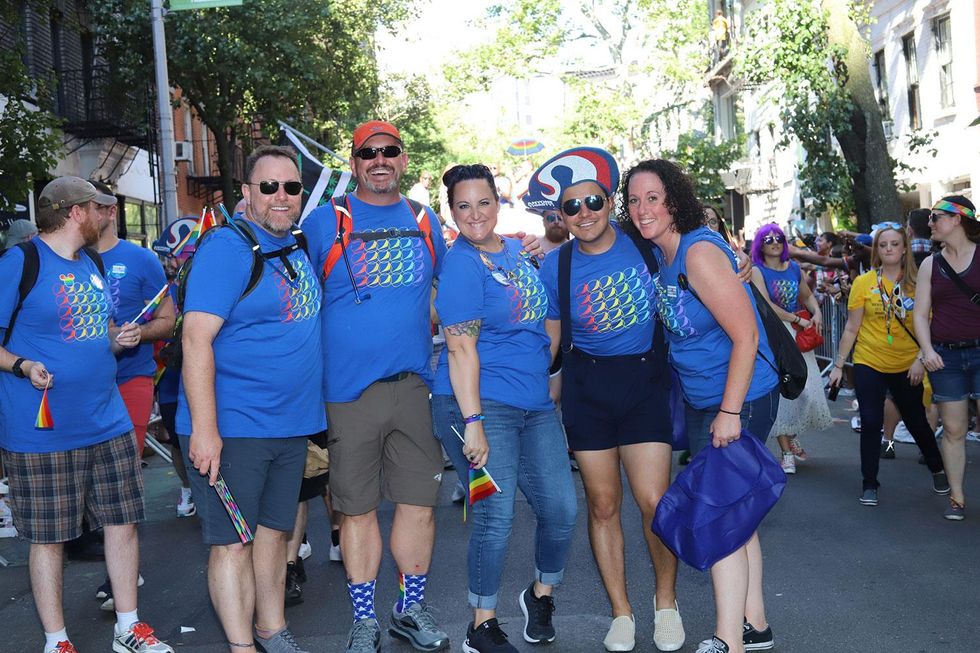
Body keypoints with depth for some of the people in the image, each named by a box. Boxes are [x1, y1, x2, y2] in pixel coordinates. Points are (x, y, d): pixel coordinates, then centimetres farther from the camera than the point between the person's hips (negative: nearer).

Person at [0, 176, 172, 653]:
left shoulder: (93, 263, 15)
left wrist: (120, 339, 5)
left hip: (109, 422, 7)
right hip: (42, 431, -7)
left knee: (122, 522, 10)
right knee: (47, 537, 4)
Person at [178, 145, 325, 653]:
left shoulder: (300, 249, 10)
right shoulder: (226, 248, -13)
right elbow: (196, 339, -20)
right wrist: (204, 429, -24)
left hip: (291, 425, 8)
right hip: (231, 427, -7)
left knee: (273, 532, 17)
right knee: (233, 542, 1)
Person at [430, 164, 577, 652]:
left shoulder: (518, 253, 13)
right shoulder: (461, 263, -9)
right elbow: (460, 347, -16)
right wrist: (472, 423, -21)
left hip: (535, 403, 7)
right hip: (481, 403, -7)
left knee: (561, 508, 6)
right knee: (494, 519, -5)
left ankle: (541, 593, 32)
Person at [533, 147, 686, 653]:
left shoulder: (644, 245, -5)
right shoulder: (556, 266, -1)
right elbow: (549, 341, 8)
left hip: (645, 381, -1)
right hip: (587, 387, 2)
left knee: (655, 501, -8)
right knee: (603, 505, 7)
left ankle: (666, 602, 18)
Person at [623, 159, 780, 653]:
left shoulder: (700, 252, -22)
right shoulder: (659, 255, 3)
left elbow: (745, 336, -23)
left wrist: (730, 412, -23)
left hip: (740, 399, -9)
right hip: (699, 402, 9)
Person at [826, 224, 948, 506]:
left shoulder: (917, 283, -3)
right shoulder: (864, 283, -4)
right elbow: (851, 329, 0)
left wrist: (921, 359, -13)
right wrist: (838, 365, 0)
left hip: (907, 366, 1)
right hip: (869, 365, 0)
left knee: (917, 422, 12)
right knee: (870, 424, 0)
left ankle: (938, 471, 36)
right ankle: (869, 484, 14)